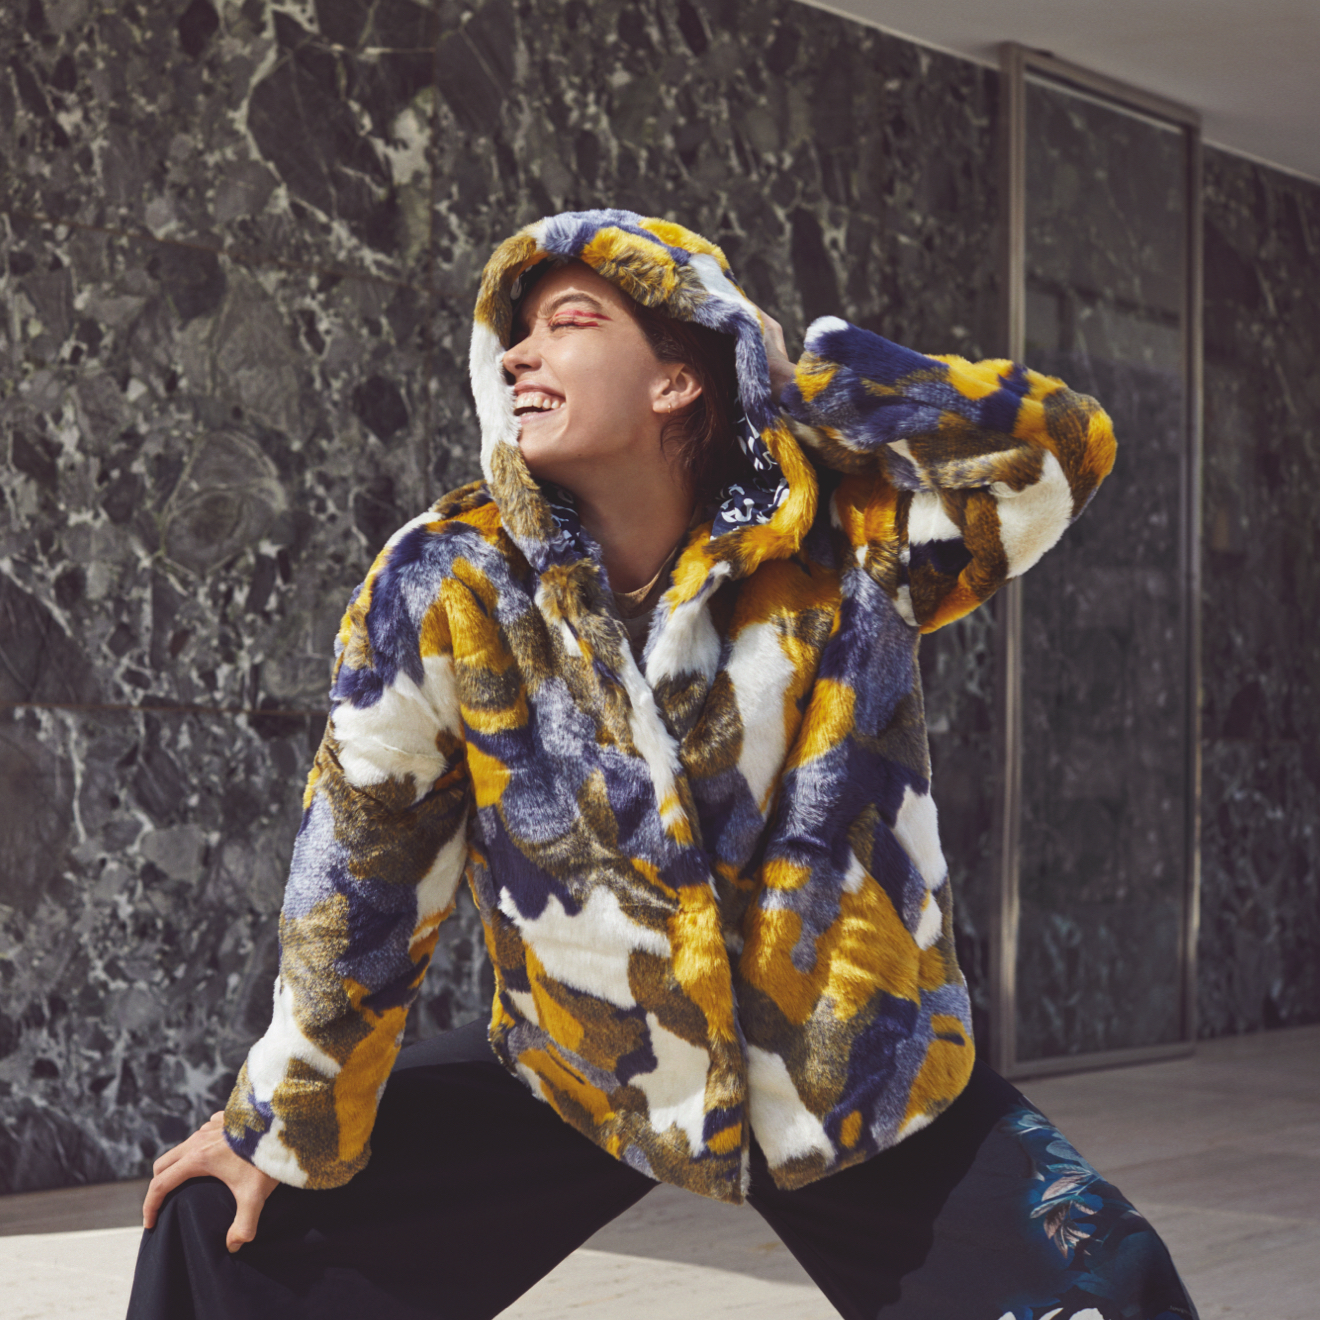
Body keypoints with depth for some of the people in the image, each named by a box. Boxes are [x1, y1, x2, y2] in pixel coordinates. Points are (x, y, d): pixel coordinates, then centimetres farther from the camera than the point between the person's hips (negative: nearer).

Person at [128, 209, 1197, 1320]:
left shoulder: (846, 543, -13)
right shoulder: (448, 584, -14)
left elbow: (1062, 447, -22)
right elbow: (359, 873, -8)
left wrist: (816, 380, -21)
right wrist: (287, 1131, 0)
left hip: (861, 1076, -1)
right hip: (575, 1080, 1)